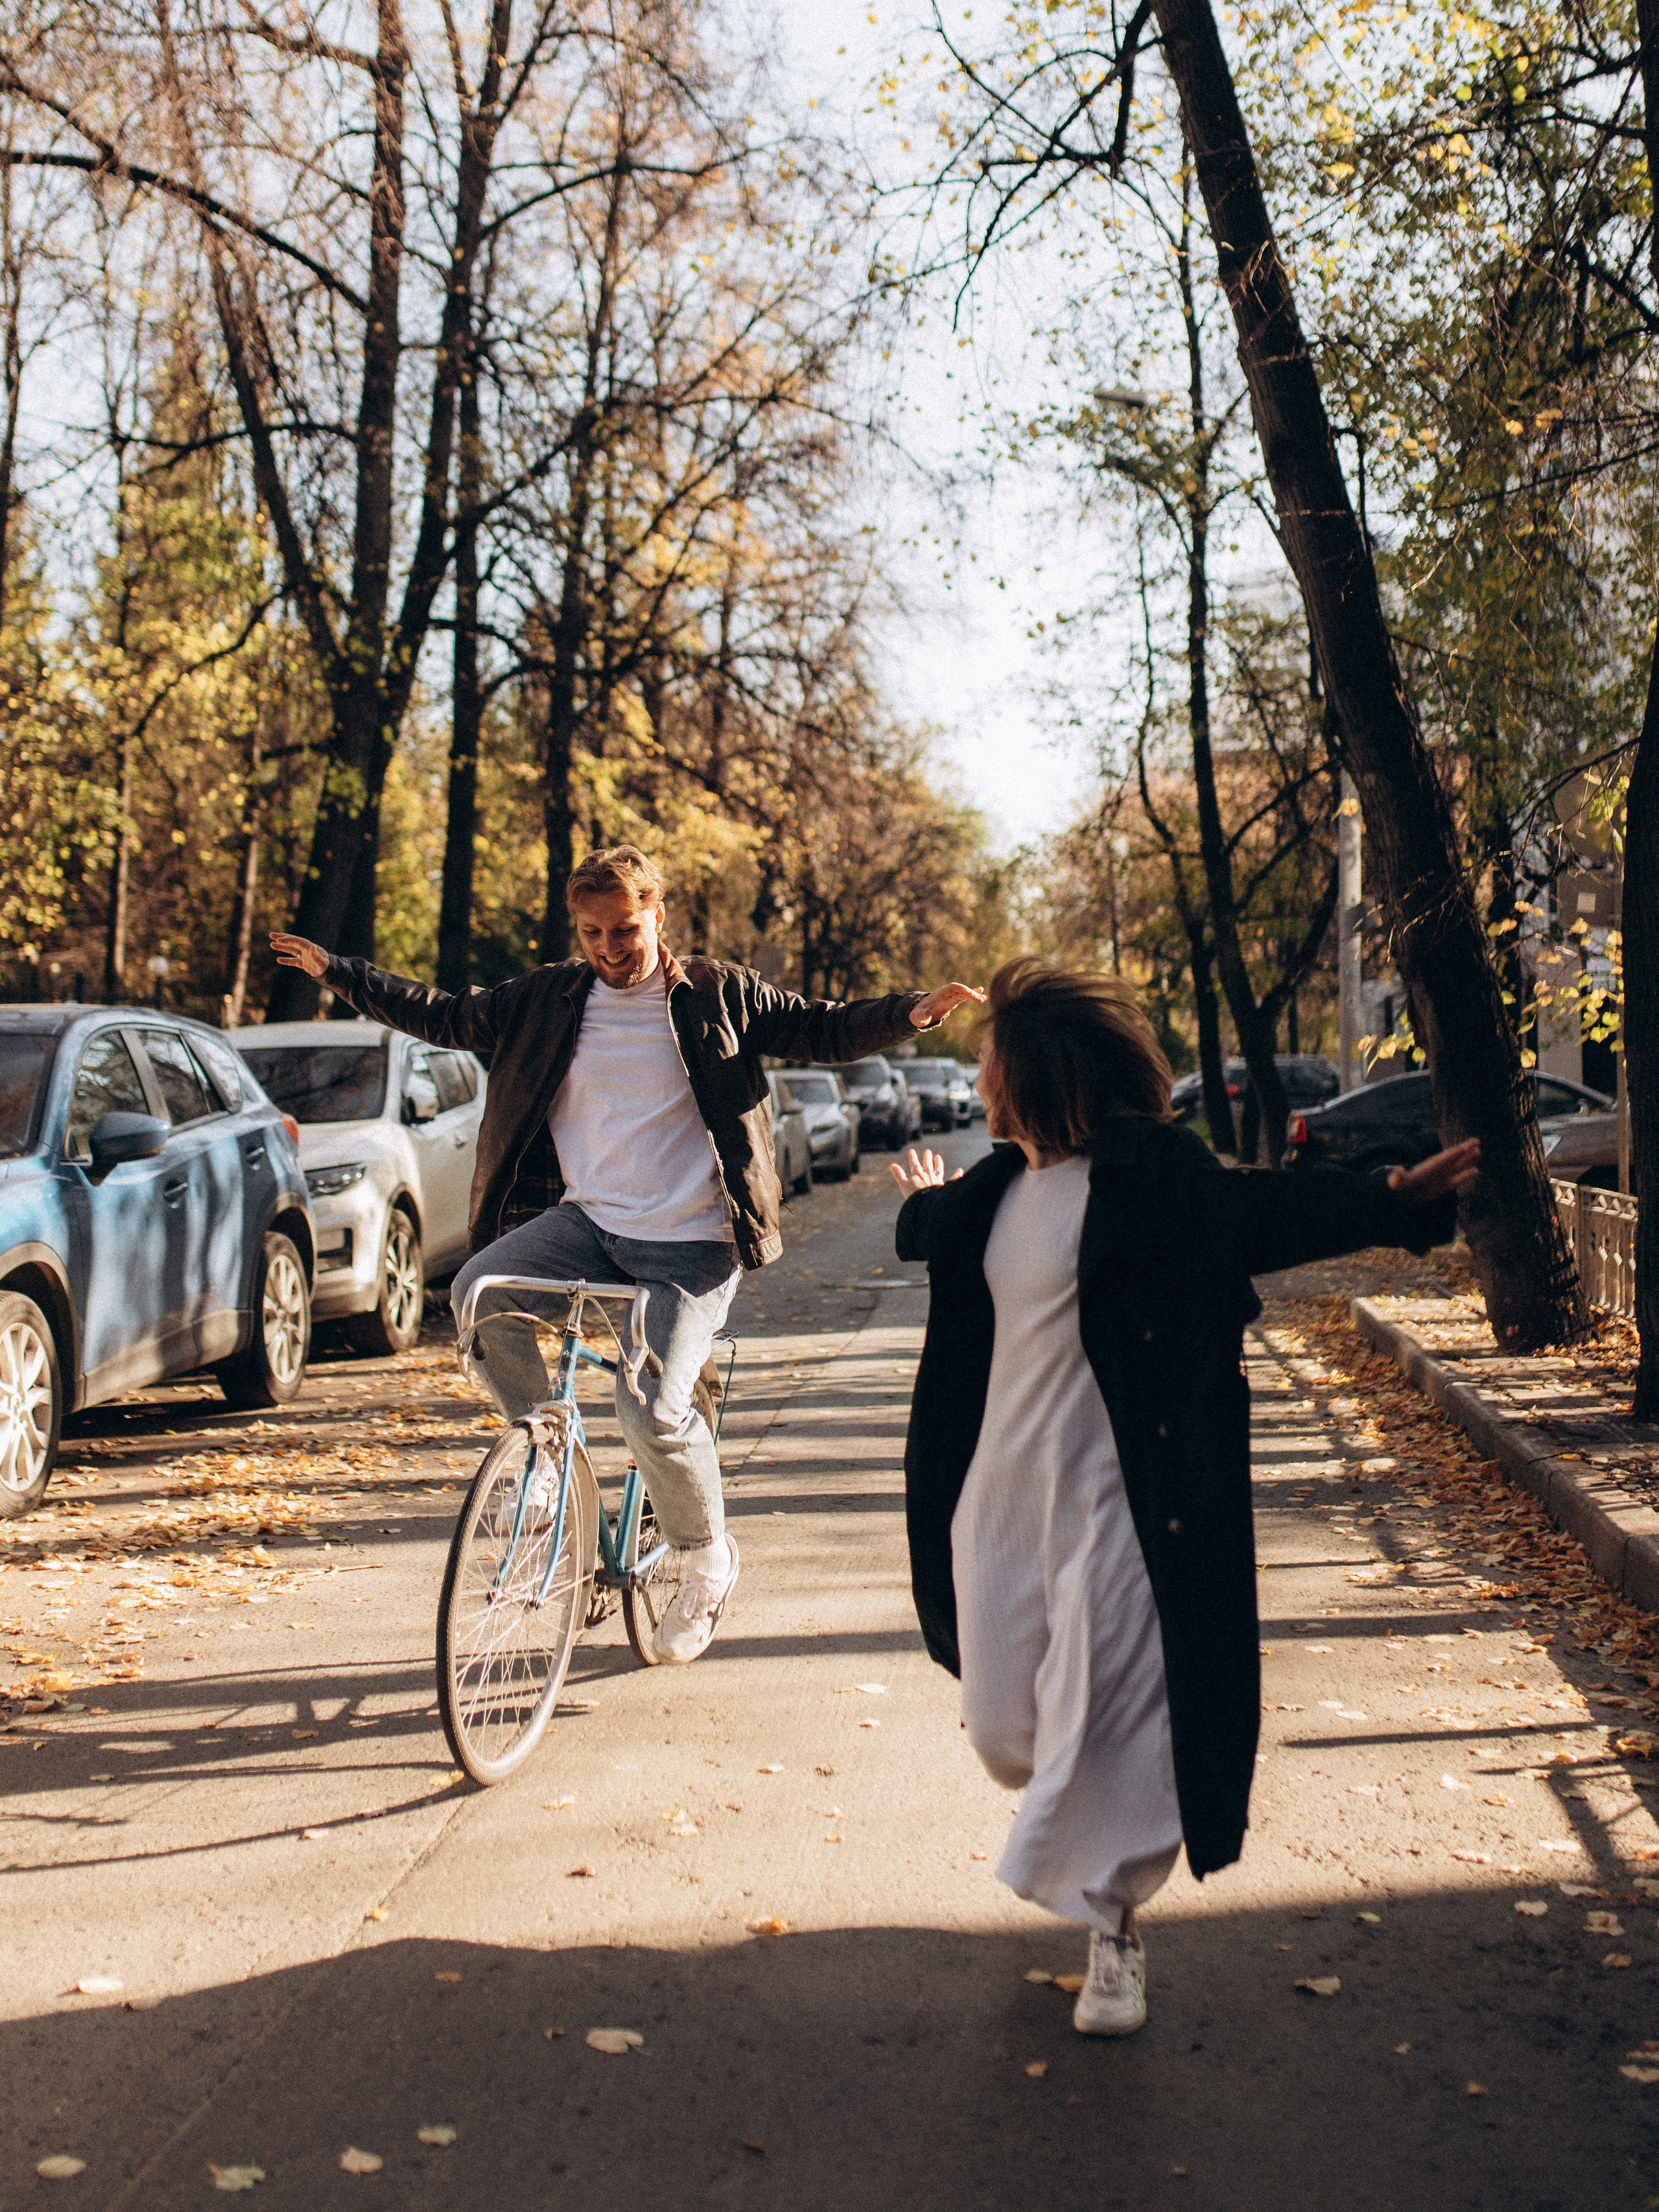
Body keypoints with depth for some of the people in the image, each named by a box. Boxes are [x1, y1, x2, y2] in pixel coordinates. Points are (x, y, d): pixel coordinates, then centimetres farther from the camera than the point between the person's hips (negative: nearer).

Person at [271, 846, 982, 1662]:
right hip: (586, 1222, 4)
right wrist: (333, 972, 12)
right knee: (480, 1292, -24)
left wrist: (915, 1010, -17)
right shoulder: (547, 1000, 7)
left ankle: (707, 1556, 12)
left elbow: (825, 1029, 0)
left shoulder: (719, 996, 0)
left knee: (651, 1411, -19)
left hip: (691, 1243, -4)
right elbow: (441, 1016, 14)